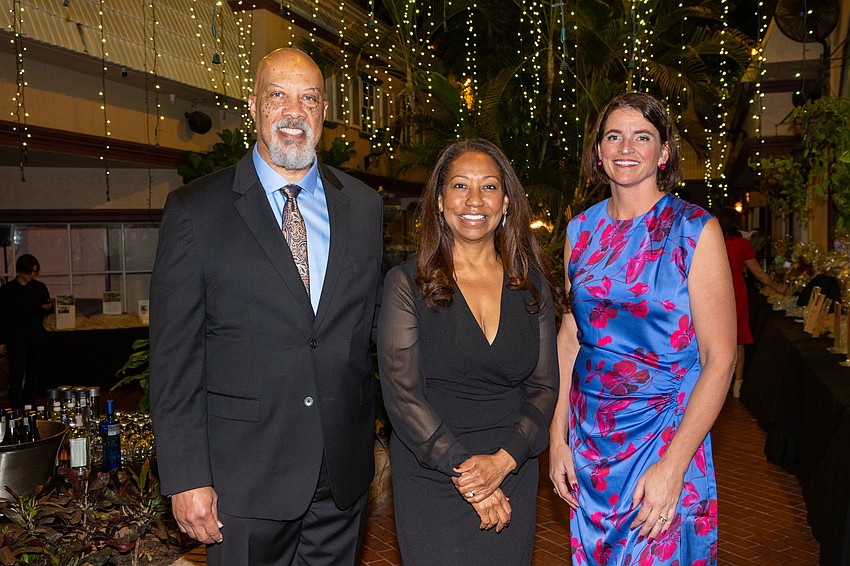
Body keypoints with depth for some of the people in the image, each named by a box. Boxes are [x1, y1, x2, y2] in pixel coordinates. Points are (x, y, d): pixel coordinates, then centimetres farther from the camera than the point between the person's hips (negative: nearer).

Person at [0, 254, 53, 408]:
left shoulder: (40, 287, 8)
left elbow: (47, 311, 19)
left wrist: (47, 307, -6)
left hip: (37, 334, 3)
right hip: (15, 334, -3)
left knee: (34, 370, 5)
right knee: (17, 371, -9)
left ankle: (29, 404, 15)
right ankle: (16, 408, -7)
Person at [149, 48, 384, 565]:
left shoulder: (364, 206, 5)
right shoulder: (195, 210, -5)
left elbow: (376, 326, 10)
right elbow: (174, 357, -6)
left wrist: (381, 435, 9)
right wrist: (186, 478, -9)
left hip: (345, 473, 3)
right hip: (244, 478, -3)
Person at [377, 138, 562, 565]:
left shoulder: (532, 285, 3)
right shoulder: (407, 283, -6)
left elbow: (543, 387, 3)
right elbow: (401, 393, -11)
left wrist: (503, 460, -11)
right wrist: (462, 469, -15)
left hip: (512, 478, 3)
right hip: (430, 480, -3)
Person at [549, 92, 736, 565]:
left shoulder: (696, 230, -10)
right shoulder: (582, 231, 3)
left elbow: (719, 358, -12)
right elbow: (570, 334, 7)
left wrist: (672, 465, -18)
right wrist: (558, 437, 2)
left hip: (665, 434, -4)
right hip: (589, 434, 4)